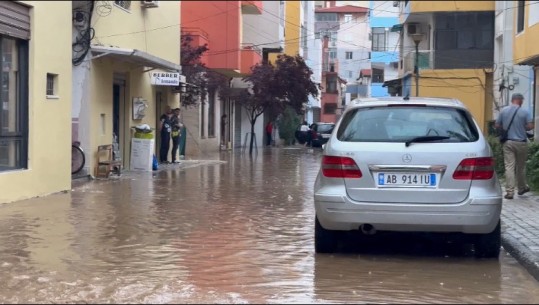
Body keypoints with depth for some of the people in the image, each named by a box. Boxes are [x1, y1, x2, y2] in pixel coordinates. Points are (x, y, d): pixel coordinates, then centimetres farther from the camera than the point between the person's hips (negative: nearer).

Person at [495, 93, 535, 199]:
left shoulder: (503, 111, 2)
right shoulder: (524, 112, -5)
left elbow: (497, 126, 5)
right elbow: (530, 126, -11)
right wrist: (522, 128, 9)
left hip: (508, 142, 1)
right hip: (521, 142, -1)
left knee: (509, 167, -2)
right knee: (520, 167, 14)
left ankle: (509, 192, -7)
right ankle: (522, 188, 30)